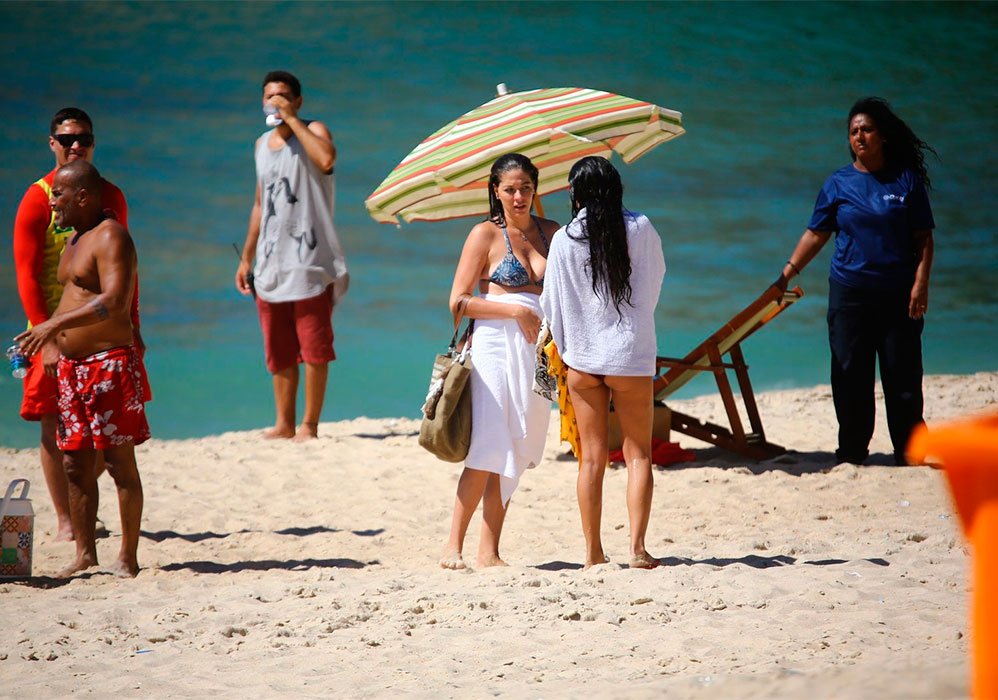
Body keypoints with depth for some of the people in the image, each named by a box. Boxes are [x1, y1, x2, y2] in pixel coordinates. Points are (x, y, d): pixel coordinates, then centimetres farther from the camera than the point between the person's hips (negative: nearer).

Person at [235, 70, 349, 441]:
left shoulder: (313, 130, -1)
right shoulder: (263, 144, 17)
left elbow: (326, 159, -26)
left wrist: (292, 119, -18)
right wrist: (246, 258, 21)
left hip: (309, 260, -6)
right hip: (270, 263, 6)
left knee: (314, 348, -5)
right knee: (278, 351, 8)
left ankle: (309, 424, 1)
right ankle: (284, 423, 15)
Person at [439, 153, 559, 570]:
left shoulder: (552, 233, 13)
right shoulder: (486, 234, 1)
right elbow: (458, 302, -3)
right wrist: (516, 310, -11)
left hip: (537, 349, 4)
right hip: (496, 344, -4)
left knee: (513, 455, 3)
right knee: (487, 449, -11)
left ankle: (489, 552, 5)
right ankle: (453, 546, -4)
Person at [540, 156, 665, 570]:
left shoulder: (564, 240, -4)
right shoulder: (640, 229, -4)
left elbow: (552, 302, 1)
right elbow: (656, 277, 11)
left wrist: (561, 347, 17)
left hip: (582, 357, 1)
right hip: (631, 356, -1)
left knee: (592, 457, 8)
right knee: (638, 454, 5)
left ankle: (593, 552, 9)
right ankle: (637, 548, -4)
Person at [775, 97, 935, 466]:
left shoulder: (906, 180, 3)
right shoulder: (838, 183, 6)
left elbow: (923, 238, 3)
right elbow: (816, 235, 11)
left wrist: (921, 284, -7)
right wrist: (786, 275, 5)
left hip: (898, 296, -1)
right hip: (850, 293, 1)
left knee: (903, 374, -1)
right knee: (850, 376, 2)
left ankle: (909, 453, 9)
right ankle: (851, 453, 13)